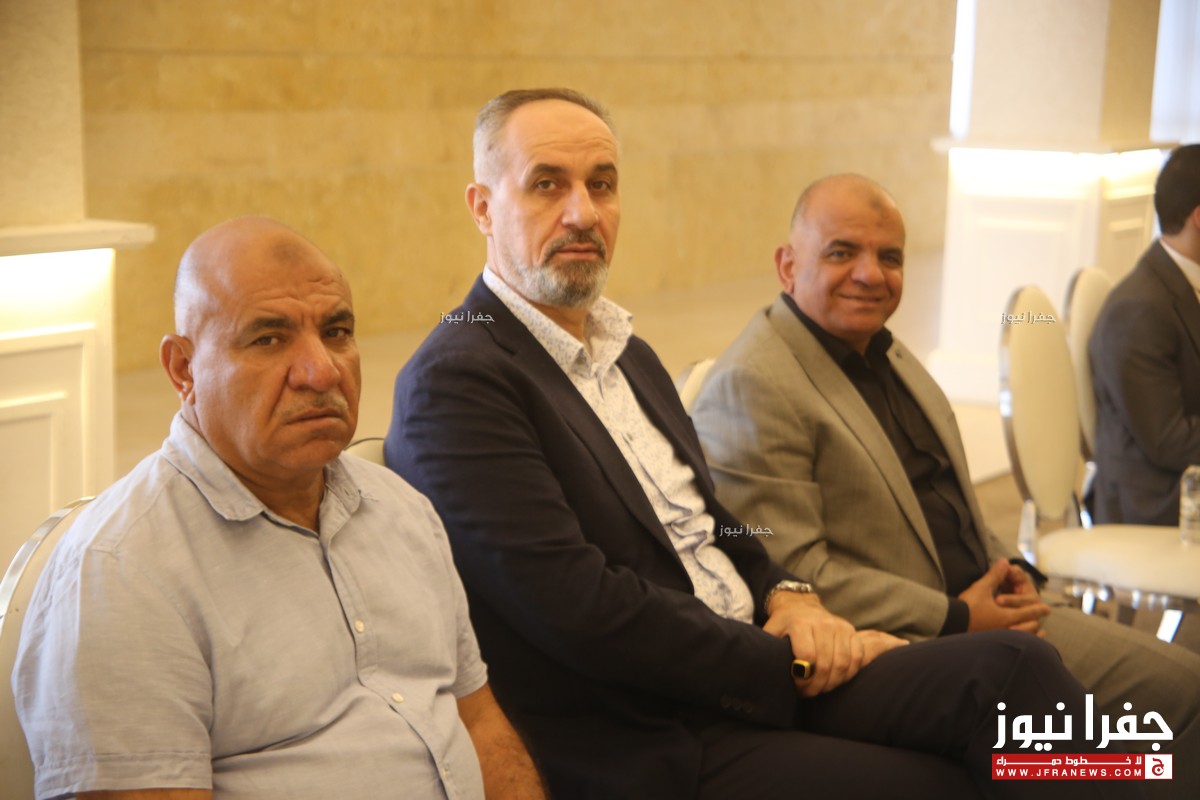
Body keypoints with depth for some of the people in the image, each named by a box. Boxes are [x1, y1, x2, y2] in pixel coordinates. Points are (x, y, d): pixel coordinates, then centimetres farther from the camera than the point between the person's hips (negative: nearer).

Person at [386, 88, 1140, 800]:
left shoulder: (626, 351, 16)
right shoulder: (456, 382, -13)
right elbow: (581, 609, -20)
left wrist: (787, 594, 0)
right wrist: (789, 661, -13)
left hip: (761, 679, 8)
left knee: (1012, 668, -12)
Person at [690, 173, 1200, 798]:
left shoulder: (886, 353, 16)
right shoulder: (749, 387, -15)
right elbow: (791, 573, -20)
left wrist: (1010, 570, 4)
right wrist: (955, 619, -17)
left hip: (981, 612, 10)